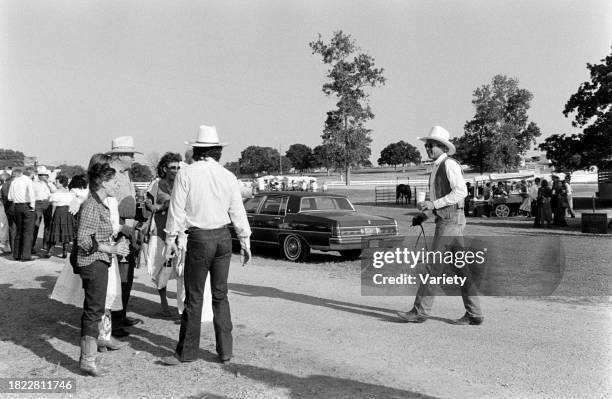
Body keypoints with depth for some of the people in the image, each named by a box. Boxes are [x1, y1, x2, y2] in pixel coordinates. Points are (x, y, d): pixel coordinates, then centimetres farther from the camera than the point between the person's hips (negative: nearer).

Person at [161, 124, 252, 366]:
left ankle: (187, 352, 15)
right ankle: (225, 351, 18)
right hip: (224, 237, 4)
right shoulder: (228, 176, 3)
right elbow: (238, 212, 6)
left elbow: (177, 210, -5)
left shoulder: (186, 174, -6)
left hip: (199, 238, -4)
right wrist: (245, 241, 13)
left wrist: (171, 239, 3)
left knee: (194, 296, 4)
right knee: (220, 294, 13)